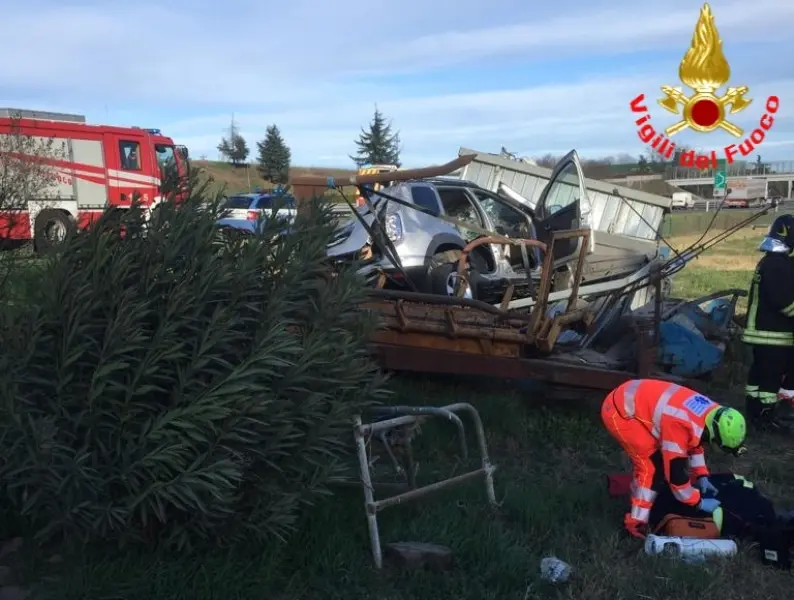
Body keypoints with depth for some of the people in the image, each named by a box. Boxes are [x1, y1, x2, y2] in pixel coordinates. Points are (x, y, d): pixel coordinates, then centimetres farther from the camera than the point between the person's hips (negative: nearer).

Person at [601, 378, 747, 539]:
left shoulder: (711, 412, -1)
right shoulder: (680, 425, -30)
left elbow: (694, 441, 19)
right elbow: (675, 470, -22)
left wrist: (702, 476, 15)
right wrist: (699, 502, -10)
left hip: (630, 401, 10)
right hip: (619, 411, -10)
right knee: (653, 465, -8)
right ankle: (637, 523, -2)